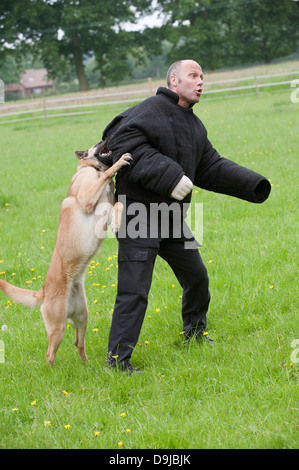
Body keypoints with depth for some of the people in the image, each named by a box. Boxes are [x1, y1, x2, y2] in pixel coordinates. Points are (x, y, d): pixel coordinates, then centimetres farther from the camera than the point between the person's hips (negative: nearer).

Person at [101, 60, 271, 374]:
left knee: (196, 275, 20)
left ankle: (195, 329, 45)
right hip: (139, 214, -9)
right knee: (134, 289, -9)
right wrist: (168, 175, -29)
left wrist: (252, 185, 6)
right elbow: (124, 144, -26)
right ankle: (117, 357, -1)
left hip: (171, 216, 9)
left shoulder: (195, 126, 16)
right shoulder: (151, 111, -14)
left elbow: (211, 167, 18)